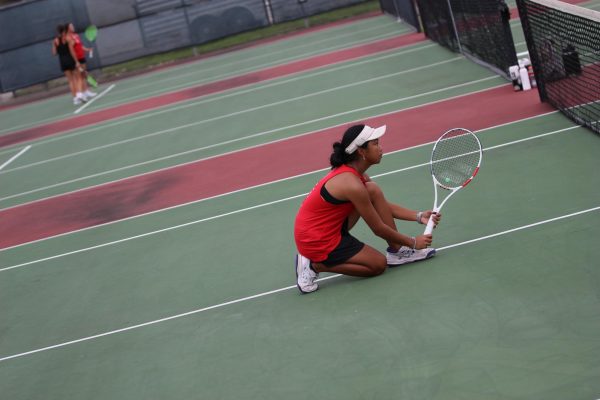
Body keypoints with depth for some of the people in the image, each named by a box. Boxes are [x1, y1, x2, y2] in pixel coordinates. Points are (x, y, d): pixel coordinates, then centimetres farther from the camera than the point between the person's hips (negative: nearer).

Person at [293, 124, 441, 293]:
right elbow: (379, 229, -16)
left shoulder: (352, 172, 3)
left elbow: (385, 206, 13)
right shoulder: (353, 185, -26)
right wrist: (413, 242, -3)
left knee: (374, 191, 0)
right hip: (316, 241, -9)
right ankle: (314, 266, -3)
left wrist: (419, 216, 4)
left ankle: (396, 251, 7)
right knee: (379, 264, 2)